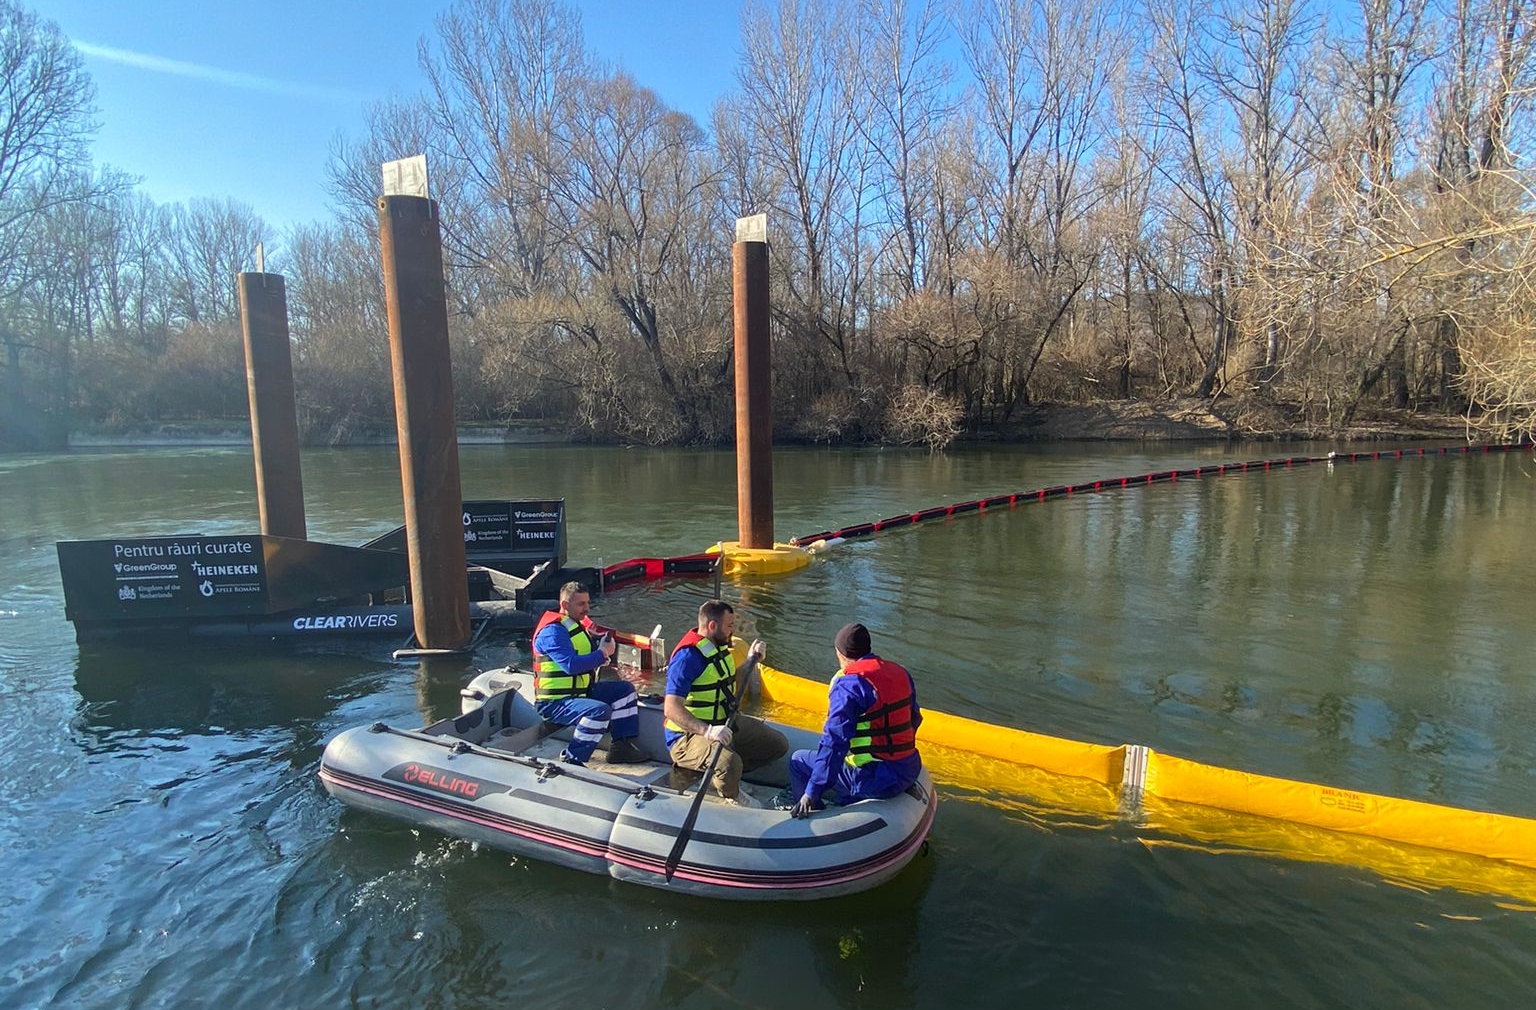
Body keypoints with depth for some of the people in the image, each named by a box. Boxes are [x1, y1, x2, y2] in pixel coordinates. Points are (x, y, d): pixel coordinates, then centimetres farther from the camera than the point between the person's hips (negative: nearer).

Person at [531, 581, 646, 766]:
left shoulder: (578, 624, 13)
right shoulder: (552, 631, -19)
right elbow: (571, 665, -31)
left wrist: (601, 643, -5)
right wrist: (602, 653, -20)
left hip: (580, 692, 10)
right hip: (555, 702, -10)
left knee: (625, 689, 7)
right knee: (600, 710, -33)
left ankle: (622, 746, 7)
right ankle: (571, 759, -20)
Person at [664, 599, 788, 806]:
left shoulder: (719, 646, 7)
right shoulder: (688, 657, -23)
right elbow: (671, 709, -31)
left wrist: (751, 661, 7)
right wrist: (707, 730, -42)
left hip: (725, 723, 9)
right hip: (689, 735, -9)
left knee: (778, 744, 6)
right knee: (730, 764, -36)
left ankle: (727, 775, 1)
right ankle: (733, 796, -1)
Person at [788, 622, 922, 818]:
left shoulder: (847, 685, -17)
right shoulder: (901, 673, 5)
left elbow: (834, 742, -21)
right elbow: (914, 720, 16)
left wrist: (812, 792, -18)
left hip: (877, 781, -8)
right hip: (910, 771, 8)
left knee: (799, 761, 6)